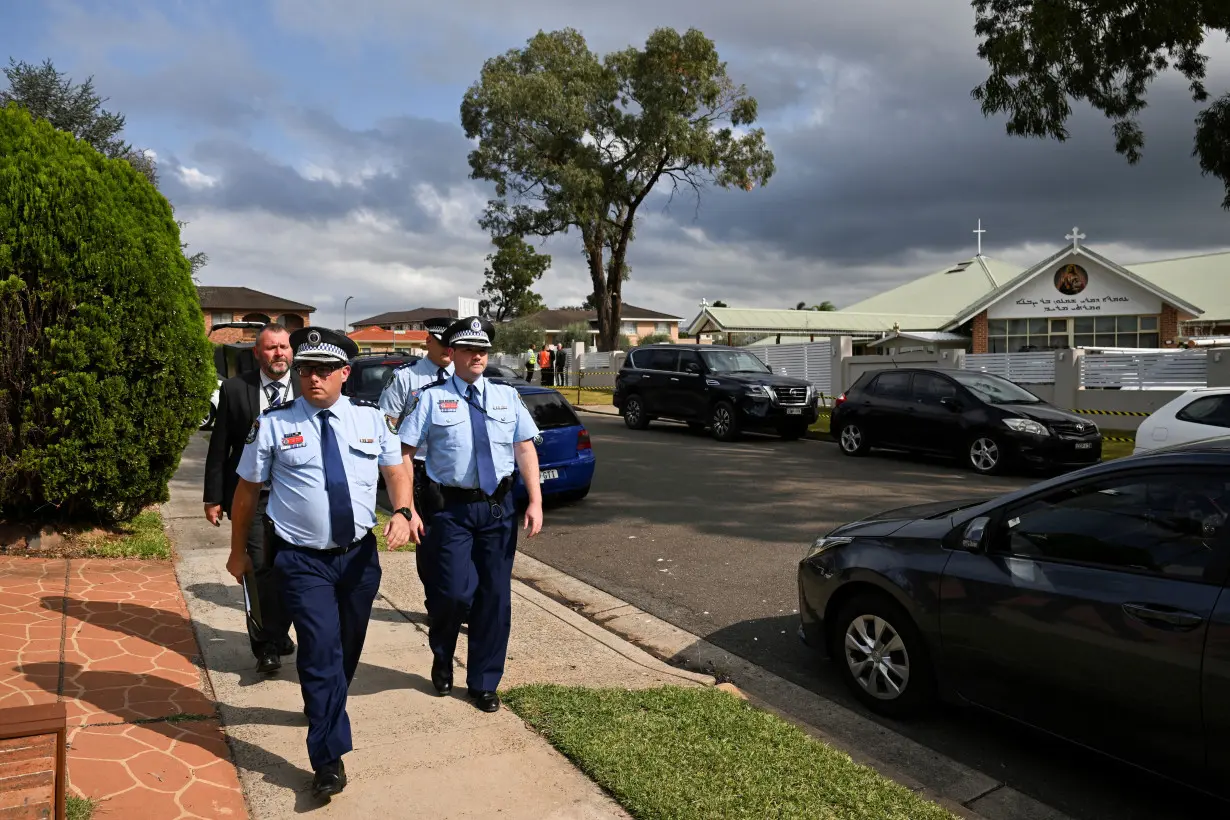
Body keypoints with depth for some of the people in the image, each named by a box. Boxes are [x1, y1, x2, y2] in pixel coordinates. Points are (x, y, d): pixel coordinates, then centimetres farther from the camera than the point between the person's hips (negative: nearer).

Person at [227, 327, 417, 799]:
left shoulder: (370, 418, 1)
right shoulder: (273, 423, -6)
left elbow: (396, 470, 6)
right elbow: (247, 489, 1)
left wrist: (402, 511, -14)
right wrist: (238, 551, 7)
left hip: (360, 555, 4)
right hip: (303, 560, -3)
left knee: (348, 649, 20)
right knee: (321, 651, -11)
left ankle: (324, 709, 49)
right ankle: (329, 759, 2)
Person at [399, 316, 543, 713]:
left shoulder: (507, 396, 9)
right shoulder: (432, 398, 0)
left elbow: (525, 449, 5)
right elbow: (404, 453, -3)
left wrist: (535, 502, -3)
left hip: (498, 506, 3)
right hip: (453, 508, -3)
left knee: (495, 595, 7)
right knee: (457, 591, -11)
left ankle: (484, 683, 26)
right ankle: (442, 656, 24)